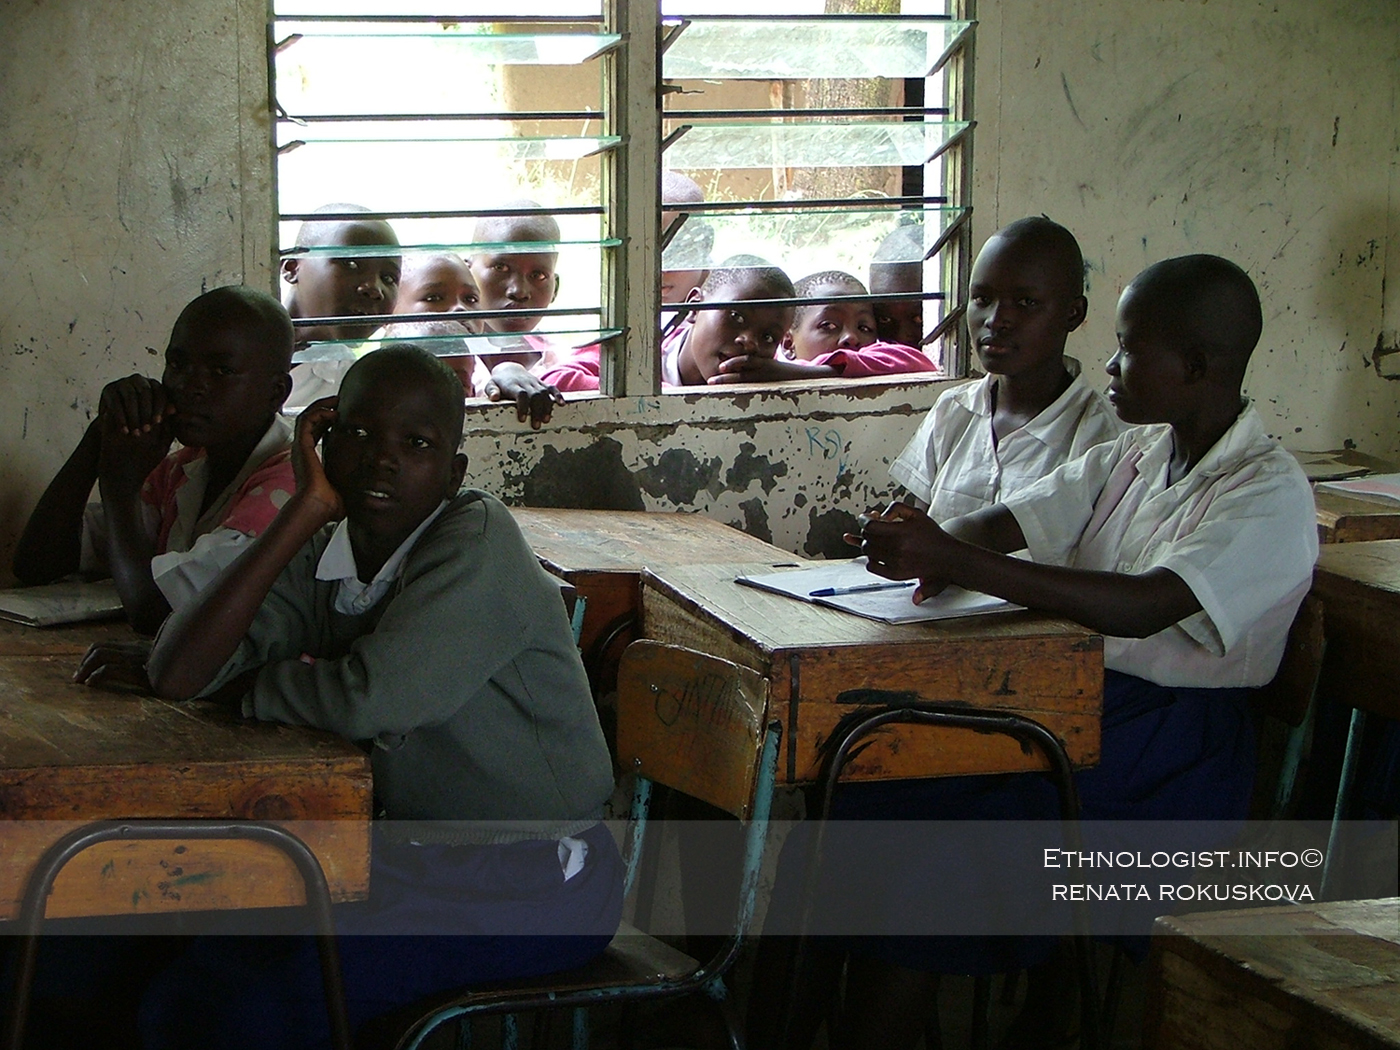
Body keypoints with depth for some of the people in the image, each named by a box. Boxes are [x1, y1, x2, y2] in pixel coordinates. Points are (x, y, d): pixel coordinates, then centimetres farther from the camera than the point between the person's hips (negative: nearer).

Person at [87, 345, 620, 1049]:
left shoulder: (478, 547, -17)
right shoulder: (322, 556, 2)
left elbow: (368, 698, -29)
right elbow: (178, 674, -12)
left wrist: (243, 683, -9)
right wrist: (307, 509, -15)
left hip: (533, 881, -7)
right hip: (413, 851, 7)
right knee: (182, 993, -4)